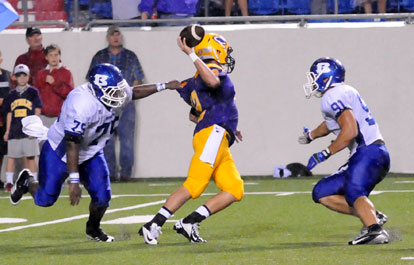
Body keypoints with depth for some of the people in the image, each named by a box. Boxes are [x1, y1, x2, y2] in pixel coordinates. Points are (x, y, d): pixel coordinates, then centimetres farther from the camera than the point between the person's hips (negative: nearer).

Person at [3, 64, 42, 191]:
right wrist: (7, 131, 10)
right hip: (14, 131, 4)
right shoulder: (11, 95, 13)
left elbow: (37, 111, -1)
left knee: (30, 157, -3)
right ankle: (9, 182, 5)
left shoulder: (33, 92, 2)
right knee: (11, 156, 2)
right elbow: (9, 114, 15)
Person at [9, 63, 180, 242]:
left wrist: (164, 86, 10)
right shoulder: (81, 105, -40)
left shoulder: (116, 95, -17)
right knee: (45, 199, 1)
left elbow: (133, 93, 10)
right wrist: (74, 182, -36)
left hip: (91, 153, 6)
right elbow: (71, 145, -37)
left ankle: (93, 229, 27)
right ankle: (27, 182, 36)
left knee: (102, 197, -4)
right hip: (60, 151, -6)